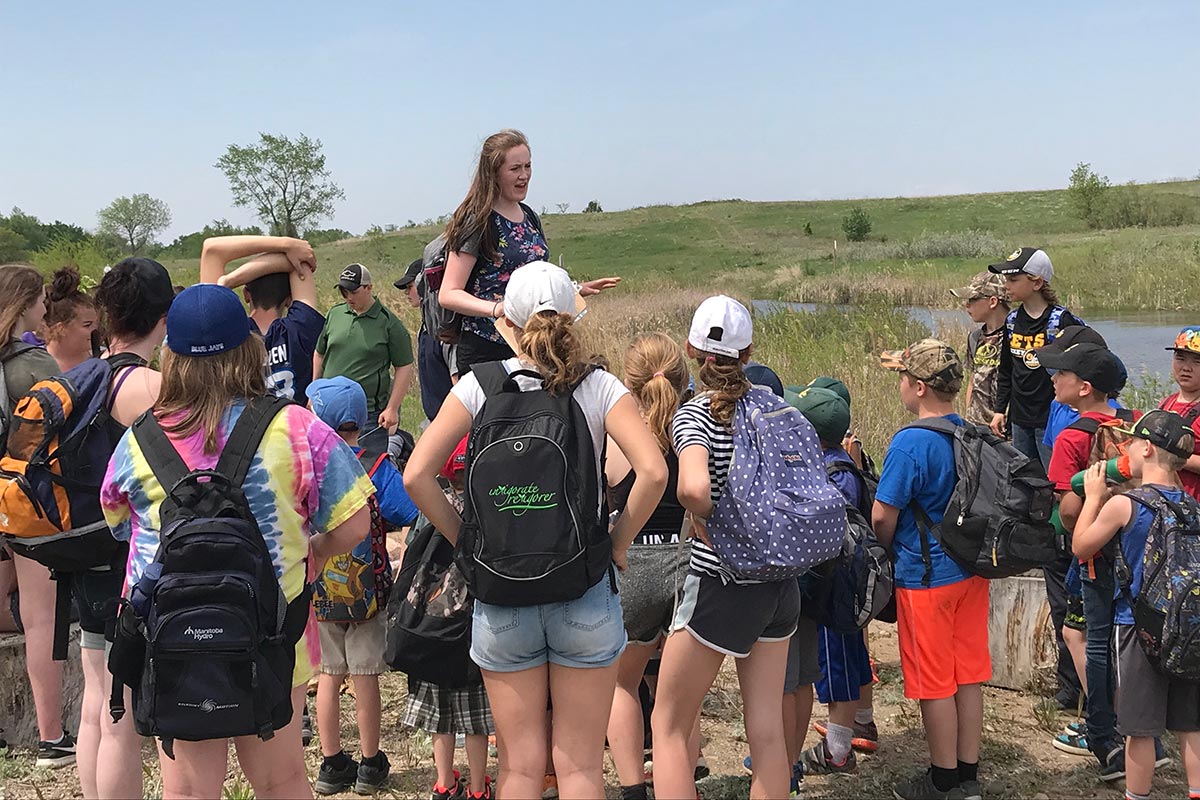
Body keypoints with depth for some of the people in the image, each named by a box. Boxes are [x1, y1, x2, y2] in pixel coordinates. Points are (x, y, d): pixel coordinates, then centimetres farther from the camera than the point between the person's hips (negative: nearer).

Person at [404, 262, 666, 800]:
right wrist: (619, 542, -3)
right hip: (585, 593, -1)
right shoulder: (599, 386, -3)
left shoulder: (479, 385, -1)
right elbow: (653, 471, -16)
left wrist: (464, 539, 3)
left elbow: (417, 476, -8)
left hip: (501, 593, 1)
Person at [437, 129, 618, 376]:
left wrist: (577, 290, 15)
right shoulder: (478, 221, -9)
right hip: (486, 350, -7)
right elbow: (448, 294, -14)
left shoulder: (530, 217, 15)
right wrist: (496, 309, -28)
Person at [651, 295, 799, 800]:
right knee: (767, 729, 13)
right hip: (781, 580, 6)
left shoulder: (694, 415, -15)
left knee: (669, 723, 9)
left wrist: (706, 523, -15)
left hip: (722, 586, -6)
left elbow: (693, 489, -34)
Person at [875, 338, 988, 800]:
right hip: (972, 570, 7)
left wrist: (890, 553, 3)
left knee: (934, 683, 4)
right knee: (968, 675, 13)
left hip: (926, 576, -7)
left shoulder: (910, 442, -20)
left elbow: (882, 517, -15)